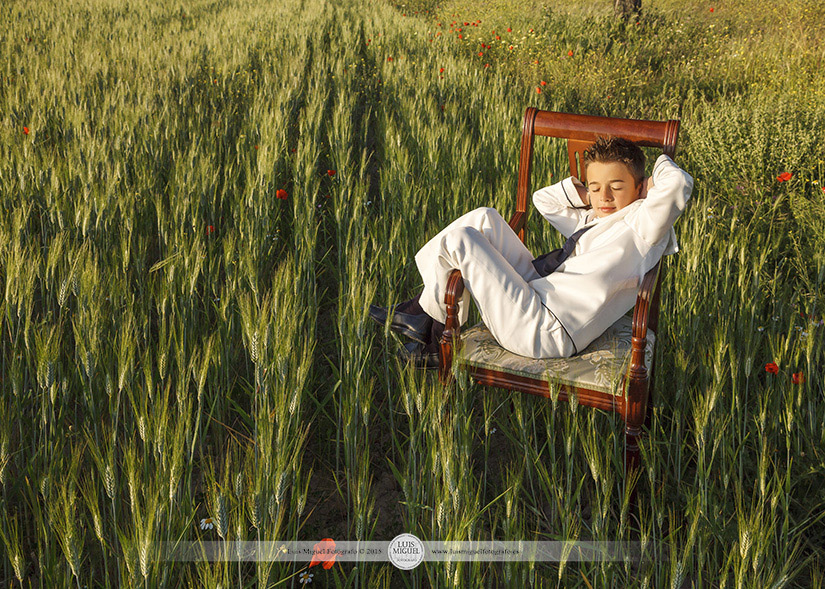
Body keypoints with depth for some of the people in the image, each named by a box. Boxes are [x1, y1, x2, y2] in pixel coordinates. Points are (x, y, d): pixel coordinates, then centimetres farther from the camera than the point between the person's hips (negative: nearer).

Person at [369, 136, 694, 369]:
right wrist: (583, 195, 17)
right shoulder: (594, 219, 23)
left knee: (458, 239, -10)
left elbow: (679, 184, -23)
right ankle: (424, 306, 5)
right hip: (537, 295, 10)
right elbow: (543, 199, 34)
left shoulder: (640, 223, -4)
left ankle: (434, 325, 13)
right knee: (484, 219, 5)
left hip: (543, 332, -10)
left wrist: (659, 169, 0)